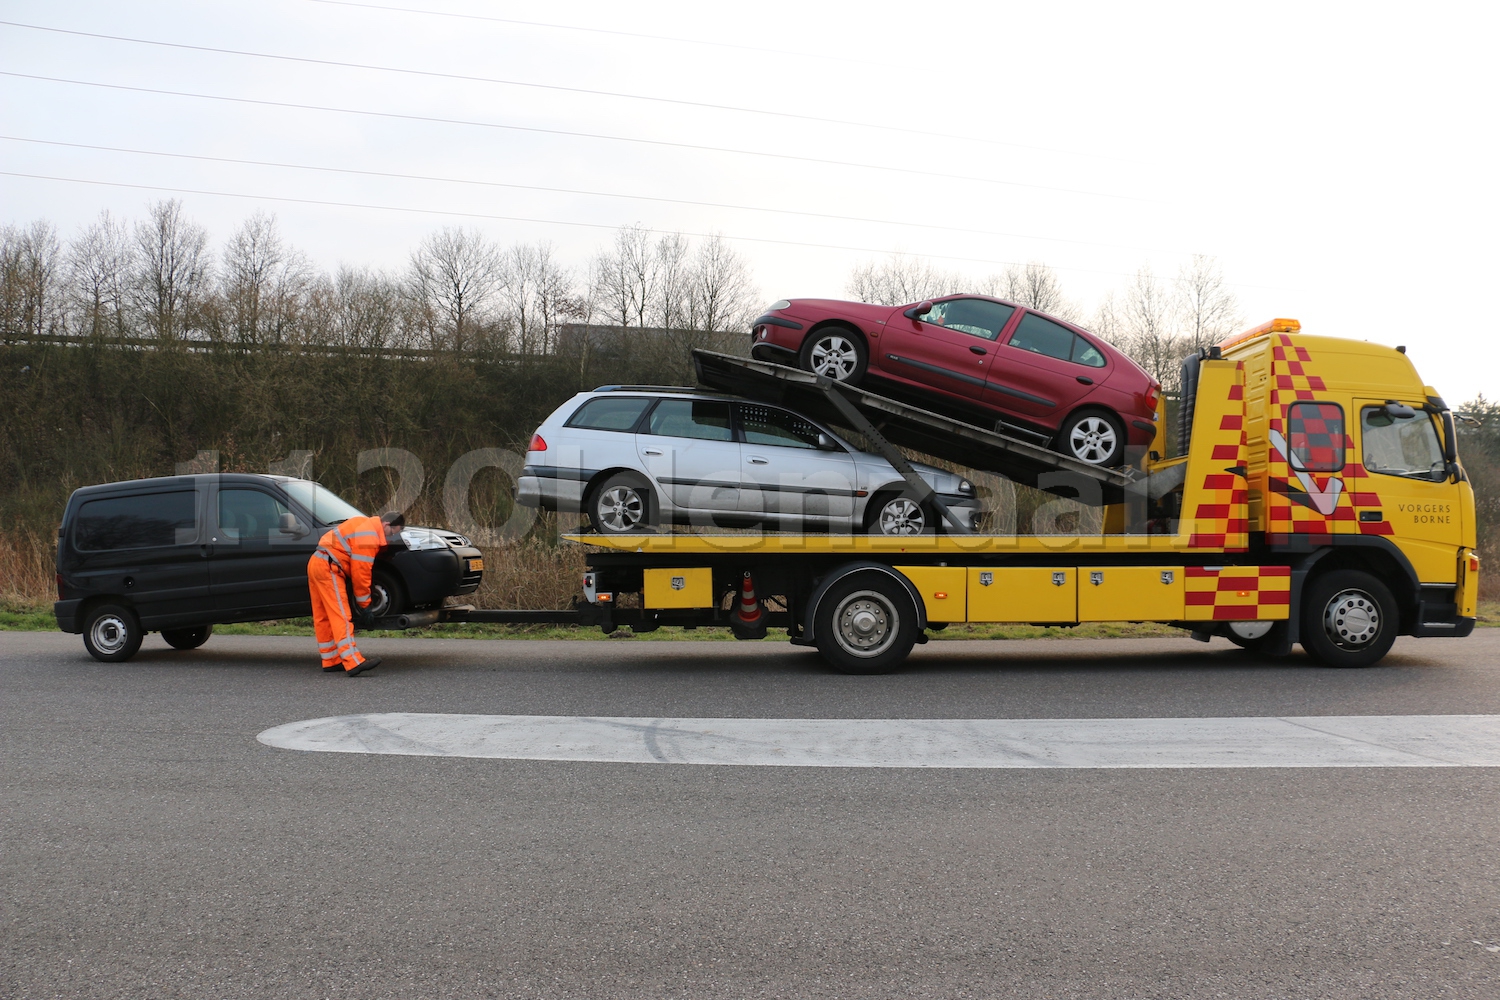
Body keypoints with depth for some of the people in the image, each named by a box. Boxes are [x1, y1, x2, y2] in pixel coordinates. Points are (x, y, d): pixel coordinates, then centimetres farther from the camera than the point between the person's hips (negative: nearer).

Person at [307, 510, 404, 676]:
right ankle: (354, 663, -22)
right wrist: (364, 606, -7)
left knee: (323, 618, 12)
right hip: (328, 568, -11)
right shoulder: (368, 538, -16)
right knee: (341, 617, -16)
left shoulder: (366, 524, 14)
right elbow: (361, 573, -15)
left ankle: (331, 661, 18)